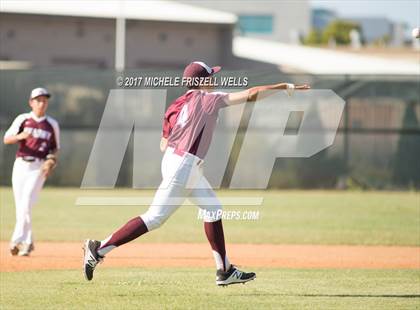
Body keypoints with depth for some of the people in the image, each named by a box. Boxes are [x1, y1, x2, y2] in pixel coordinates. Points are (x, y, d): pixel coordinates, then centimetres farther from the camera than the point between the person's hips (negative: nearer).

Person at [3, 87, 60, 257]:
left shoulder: (52, 124, 6)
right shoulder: (22, 119, 4)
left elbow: (55, 148, 14)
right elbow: (6, 139, -3)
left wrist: (51, 161, -6)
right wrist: (20, 136, -23)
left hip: (39, 167, -2)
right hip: (20, 165, 2)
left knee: (26, 204, -16)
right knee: (20, 205, 4)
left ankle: (17, 241, -18)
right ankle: (28, 242, 17)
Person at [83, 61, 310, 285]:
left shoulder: (176, 106, 11)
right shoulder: (206, 99, -8)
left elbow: (164, 145, 10)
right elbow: (251, 95, -7)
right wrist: (287, 87, -2)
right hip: (183, 167, -10)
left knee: (213, 209, 14)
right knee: (154, 219, -9)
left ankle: (225, 271, 15)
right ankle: (99, 249, -11)